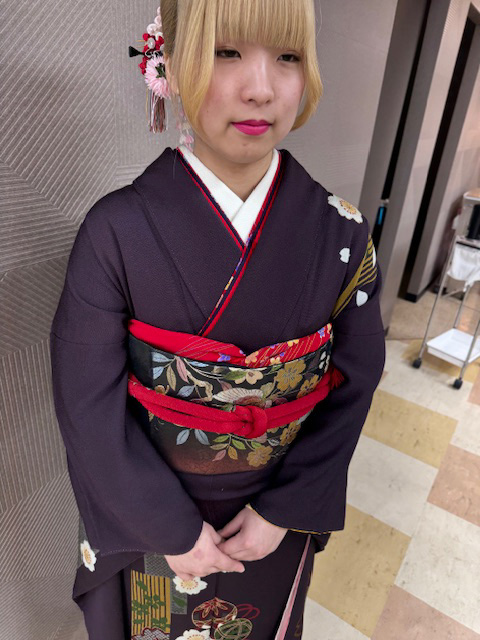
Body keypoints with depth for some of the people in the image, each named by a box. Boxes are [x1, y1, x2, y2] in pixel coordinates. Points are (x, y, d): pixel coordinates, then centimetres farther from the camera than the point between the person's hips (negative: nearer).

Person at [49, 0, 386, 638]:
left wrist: (285, 511, -9)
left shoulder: (340, 234, -15)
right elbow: (89, 405, -15)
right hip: (148, 519, -1)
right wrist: (172, 531, -11)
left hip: (276, 512, 2)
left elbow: (353, 382, -7)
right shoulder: (117, 233, -22)